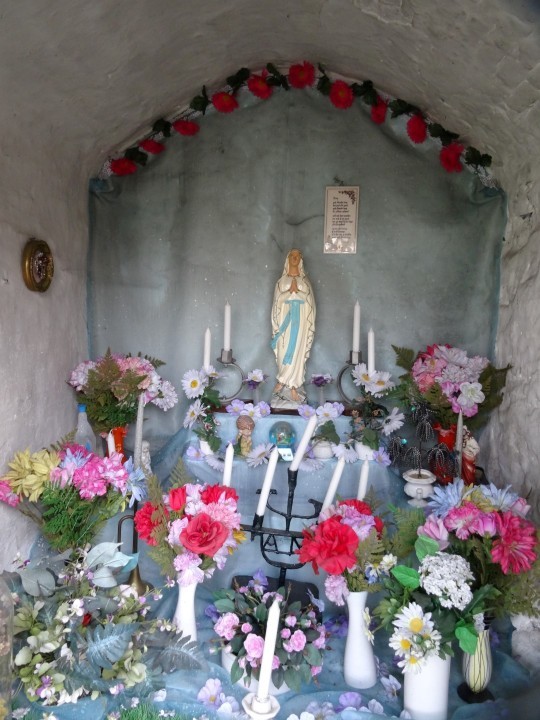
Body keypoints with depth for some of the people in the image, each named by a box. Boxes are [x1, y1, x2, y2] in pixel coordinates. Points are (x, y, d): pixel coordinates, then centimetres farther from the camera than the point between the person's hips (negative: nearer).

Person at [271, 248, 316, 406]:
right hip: (285, 318, 0)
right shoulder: (282, 280, 11)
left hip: (300, 319, 0)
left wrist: (298, 291, -7)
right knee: (284, 351, -5)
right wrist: (289, 291, -9)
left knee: (297, 352, -7)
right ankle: (291, 386, 3)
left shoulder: (304, 280, 12)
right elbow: (278, 299, 3)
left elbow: (309, 299, 4)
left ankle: (283, 381, 3)